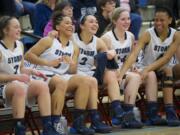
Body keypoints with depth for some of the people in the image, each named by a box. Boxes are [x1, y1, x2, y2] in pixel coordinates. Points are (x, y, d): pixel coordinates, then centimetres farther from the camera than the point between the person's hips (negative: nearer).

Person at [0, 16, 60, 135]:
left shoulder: (19, 45, 12)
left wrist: (32, 71, 0)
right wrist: (16, 77, -22)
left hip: (19, 83, 7)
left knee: (43, 86, -21)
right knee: (19, 88, -40)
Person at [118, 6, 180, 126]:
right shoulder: (148, 34, -13)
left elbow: (166, 58, -18)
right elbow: (133, 55, -24)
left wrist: (148, 69, -30)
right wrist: (121, 74, -38)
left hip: (165, 69, 1)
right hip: (148, 71, -1)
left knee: (168, 70, -32)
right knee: (151, 75, -34)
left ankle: (170, 111, -36)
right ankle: (153, 113, -45)